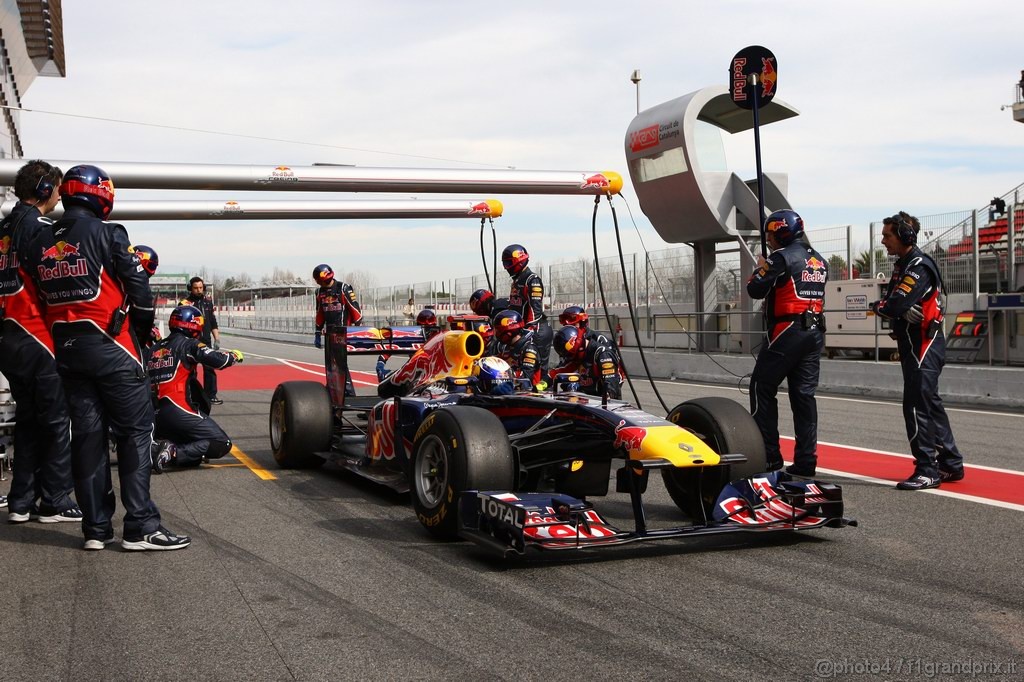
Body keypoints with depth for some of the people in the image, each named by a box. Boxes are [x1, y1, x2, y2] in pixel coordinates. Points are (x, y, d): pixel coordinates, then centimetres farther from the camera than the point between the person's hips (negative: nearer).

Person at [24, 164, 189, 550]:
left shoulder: (39, 245, 10)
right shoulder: (108, 235, -9)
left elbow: (42, 297, 13)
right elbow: (139, 289, -8)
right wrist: (143, 331, 8)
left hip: (66, 350, 6)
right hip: (111, 346, -6)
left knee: (86, 434, 9)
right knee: (135, 431, -2)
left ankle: (96, 528, 12)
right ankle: (140, 526, -6)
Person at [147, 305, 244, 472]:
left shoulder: (151, 350, 18)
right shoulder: (188, 344, -1)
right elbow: (218, 360, -12)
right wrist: (234, 356, 6)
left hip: (156, 416, 8)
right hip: (179, 411, -7)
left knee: (194, 458, 19)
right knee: (222, 444, -5)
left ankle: (151, 451, -2)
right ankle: (174, 454, -20)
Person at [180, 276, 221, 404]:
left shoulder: (208, 301, 10)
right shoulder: (185, 303, -6)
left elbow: (213, 322, 16)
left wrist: (217, 339, 11)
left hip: (206, 341, 4)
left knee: (210, 369, 4)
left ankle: (211, 396, 10)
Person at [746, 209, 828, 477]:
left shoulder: (781, 257, -10)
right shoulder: (819, 261, 15)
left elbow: (755, 290, -11)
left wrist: (761, 269, 9)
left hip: (786, 332, -7)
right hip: (815, 332, 7)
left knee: (762, 389, 3)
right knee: (804, 394, 8)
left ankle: (769, 455, 0)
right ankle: (805, 459, 6)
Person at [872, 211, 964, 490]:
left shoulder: (920, 267, -18)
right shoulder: (903, 265, 16)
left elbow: (894, 307, -26)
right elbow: (892, 302, 12)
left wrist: (878, 306, -7)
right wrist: (901, 310, -8)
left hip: (925, 347, -10)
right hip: (913, 346, 10)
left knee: (917, 407, -10)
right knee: (930, 404, 15)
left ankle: (927, 472, -5)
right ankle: (951, 464, 25)